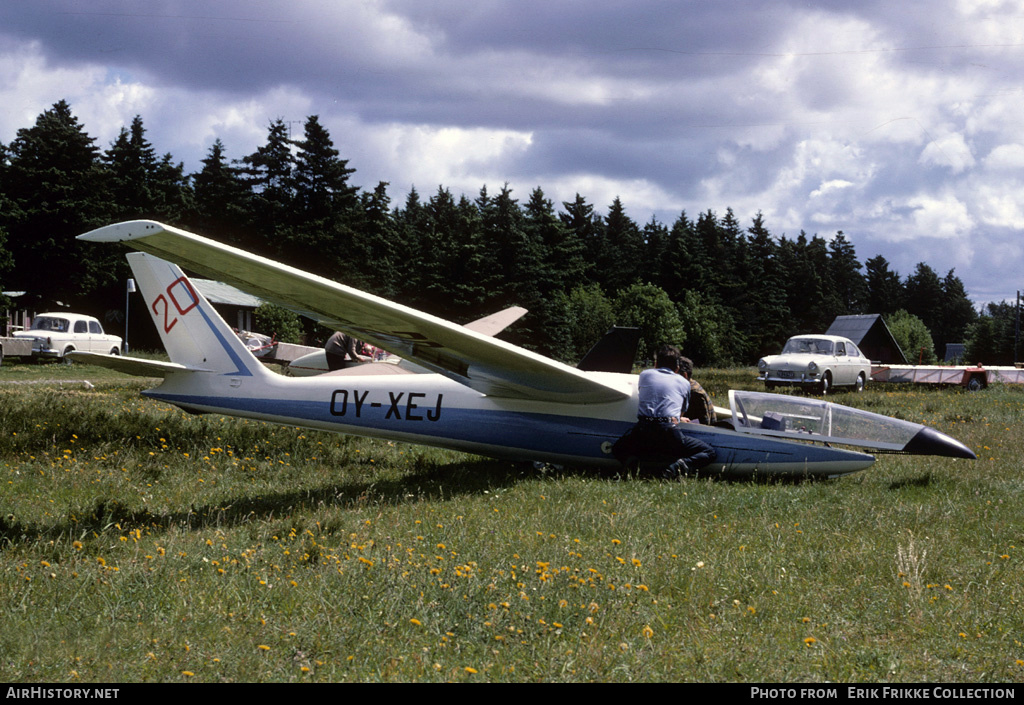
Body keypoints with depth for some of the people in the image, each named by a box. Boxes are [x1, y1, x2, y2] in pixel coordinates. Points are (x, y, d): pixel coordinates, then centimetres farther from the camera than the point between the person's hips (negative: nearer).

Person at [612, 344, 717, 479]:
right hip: (670, 433, -2)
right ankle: (682, 465, -20)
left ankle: (633, 463, -8)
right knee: (709, 453, 13)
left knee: (617, 449, 30)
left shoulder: (645, 375, 20)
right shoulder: (684, 382, 16)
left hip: (642, 432, 2)